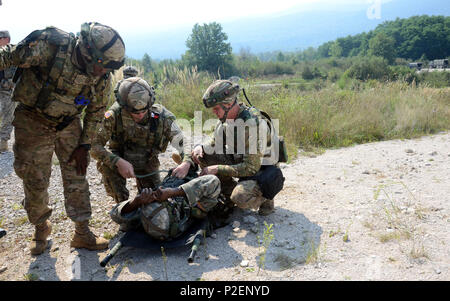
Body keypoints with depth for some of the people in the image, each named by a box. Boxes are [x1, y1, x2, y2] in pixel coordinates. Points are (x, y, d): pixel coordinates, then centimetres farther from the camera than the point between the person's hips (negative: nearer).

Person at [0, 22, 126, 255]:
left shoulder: (103, 77, -14)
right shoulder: (49, 45, -28)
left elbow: (96, 110, 0)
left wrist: (84, 145, 0)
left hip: (68, 123, 3)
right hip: (33, 121, -3)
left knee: (76, 178, 3)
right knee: (35, 181, 4)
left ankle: (82, 234, 16)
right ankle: (41, 227, 30)